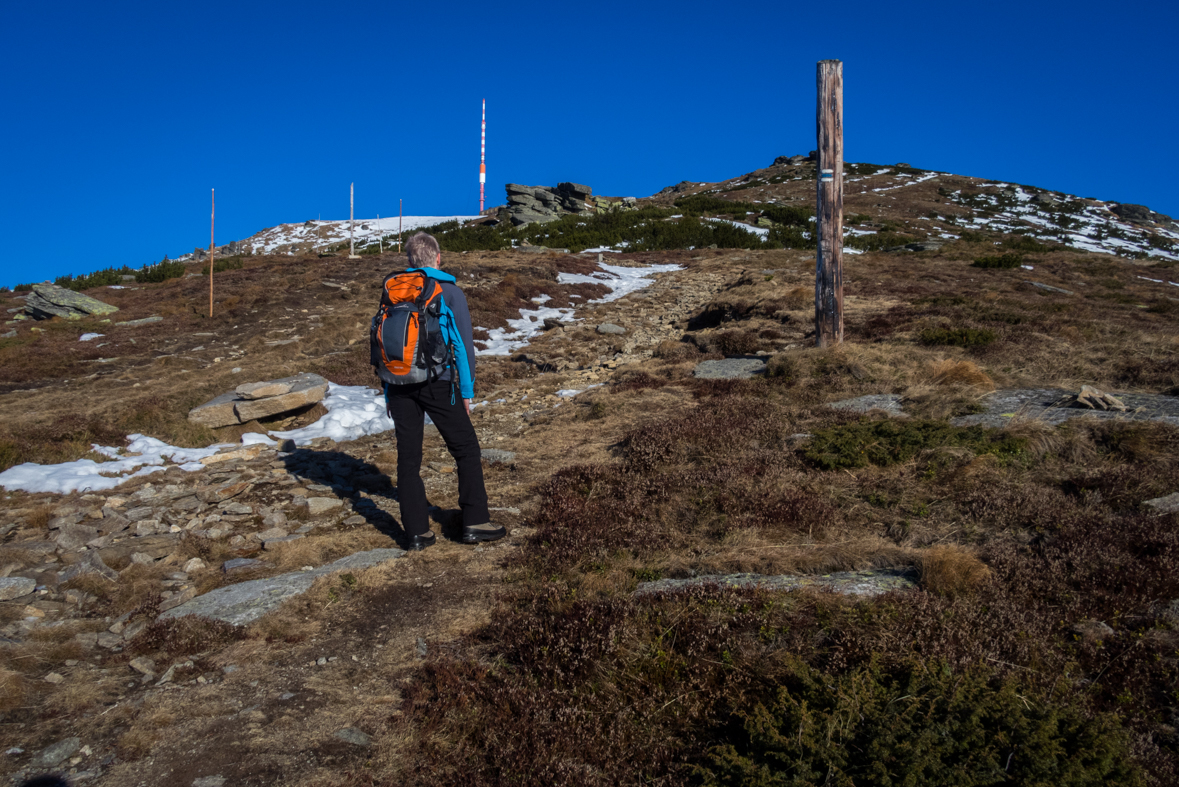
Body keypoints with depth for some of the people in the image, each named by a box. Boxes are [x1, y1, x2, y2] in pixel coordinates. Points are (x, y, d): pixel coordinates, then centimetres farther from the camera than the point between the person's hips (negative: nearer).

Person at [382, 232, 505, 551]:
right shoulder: (450, 292, -2)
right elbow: (462, 343, -5)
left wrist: (388, 392, 15)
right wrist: (467, 391, 1)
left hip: (400, 383, 4)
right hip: (436, 383, -4)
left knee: (408, 458, 8)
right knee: (467, 450, 8)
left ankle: (416, 532, 9)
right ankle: (475, 523, 7)